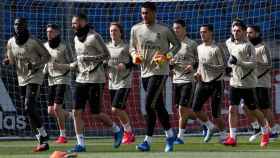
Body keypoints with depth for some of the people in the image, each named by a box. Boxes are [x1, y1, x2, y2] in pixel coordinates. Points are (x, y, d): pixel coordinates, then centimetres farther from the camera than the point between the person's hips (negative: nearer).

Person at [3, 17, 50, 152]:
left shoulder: (33, 43, -15)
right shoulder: (10, 43, 2)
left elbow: (46, 56, -6)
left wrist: (36, 65, -22)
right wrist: (7, 61, -9)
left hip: (34, 78, -7)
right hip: (22, 79, 7)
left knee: (30, 108, -19)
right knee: (28, 111, 8)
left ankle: (43, 138, -12)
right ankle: (42, 140, 15)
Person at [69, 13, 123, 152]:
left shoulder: (94, 37, -12)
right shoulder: (76, 39, 13)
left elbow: (106, 55, -11)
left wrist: (90, 58, -20)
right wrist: (75, 65, 6)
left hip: (95, 80, -7)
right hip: (81, 79, 7)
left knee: (96, 114, -3)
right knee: (77, 112, -2)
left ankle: (117, 130, 22)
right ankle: (80, 144, 1)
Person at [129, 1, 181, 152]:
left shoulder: (164, 30, -6)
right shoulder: (136, 29, 5)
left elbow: (177, 44, 6)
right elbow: (132, 47, 17)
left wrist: (167, 56, -10)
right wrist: (134, 55, -5)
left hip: (159, 71, -5)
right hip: (145, 72, 5)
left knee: (149, 105, -15)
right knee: (158, 106, 12)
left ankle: (148, 141, -11)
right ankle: (170, 136, 27)